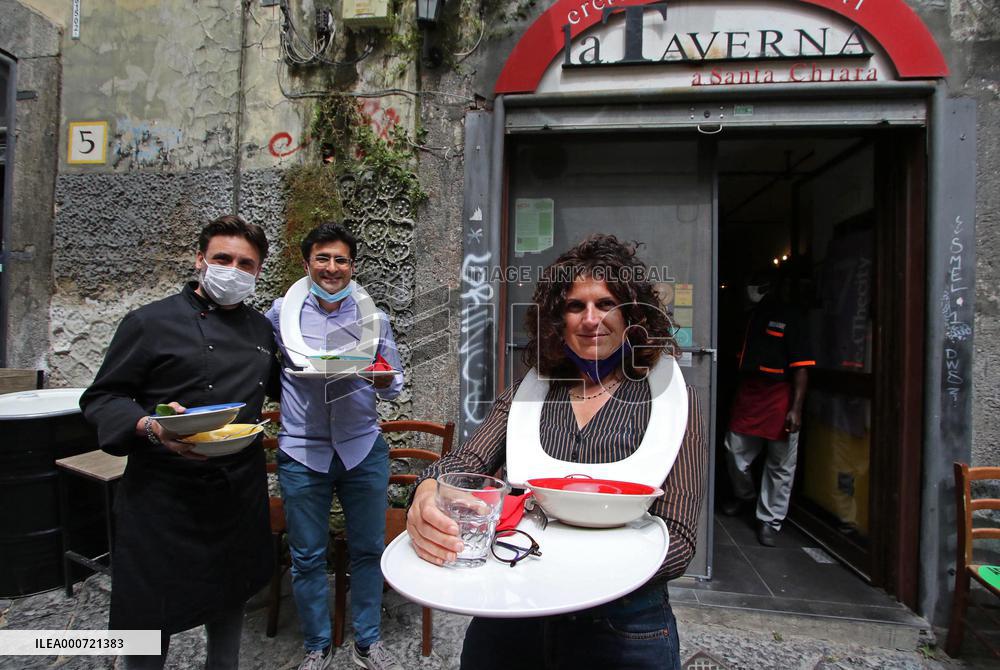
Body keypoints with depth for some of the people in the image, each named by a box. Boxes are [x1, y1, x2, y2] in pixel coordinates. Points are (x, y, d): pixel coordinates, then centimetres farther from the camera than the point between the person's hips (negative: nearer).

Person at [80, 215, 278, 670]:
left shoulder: (261, 328, 7)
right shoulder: (151, 322, -8)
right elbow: (101, 399, -7)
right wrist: (150, 427, -27)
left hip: (240, 491, 5)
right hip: (166, 495, -4)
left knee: (230, 597, 22)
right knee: (151, 614, 10)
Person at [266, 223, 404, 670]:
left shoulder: (373, 316, 3)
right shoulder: (281, 313, 0)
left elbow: (394, 383, 4)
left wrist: (383, 380, -18)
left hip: (363, 448, 1)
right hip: (302, 452, -1)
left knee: (368, 548, 12)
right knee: (308, 556, 12)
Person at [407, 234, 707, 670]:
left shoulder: (671, 401, -8)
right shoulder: (527, 393, 0)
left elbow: (678, 540, -11)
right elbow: (464, 462, -7)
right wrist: (428, 496, -31)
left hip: (623, 630, -2)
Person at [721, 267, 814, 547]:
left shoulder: (787, 317, -5)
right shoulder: (749, 316, 13)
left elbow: (800, 367, -9)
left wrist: (796, 409, -15)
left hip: (779, 397, -5)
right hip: (747, 395, 5)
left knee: (780, 465, 5)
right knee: (735, 453, 10)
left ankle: (770, 521, 19)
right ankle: (743, 495, 38)